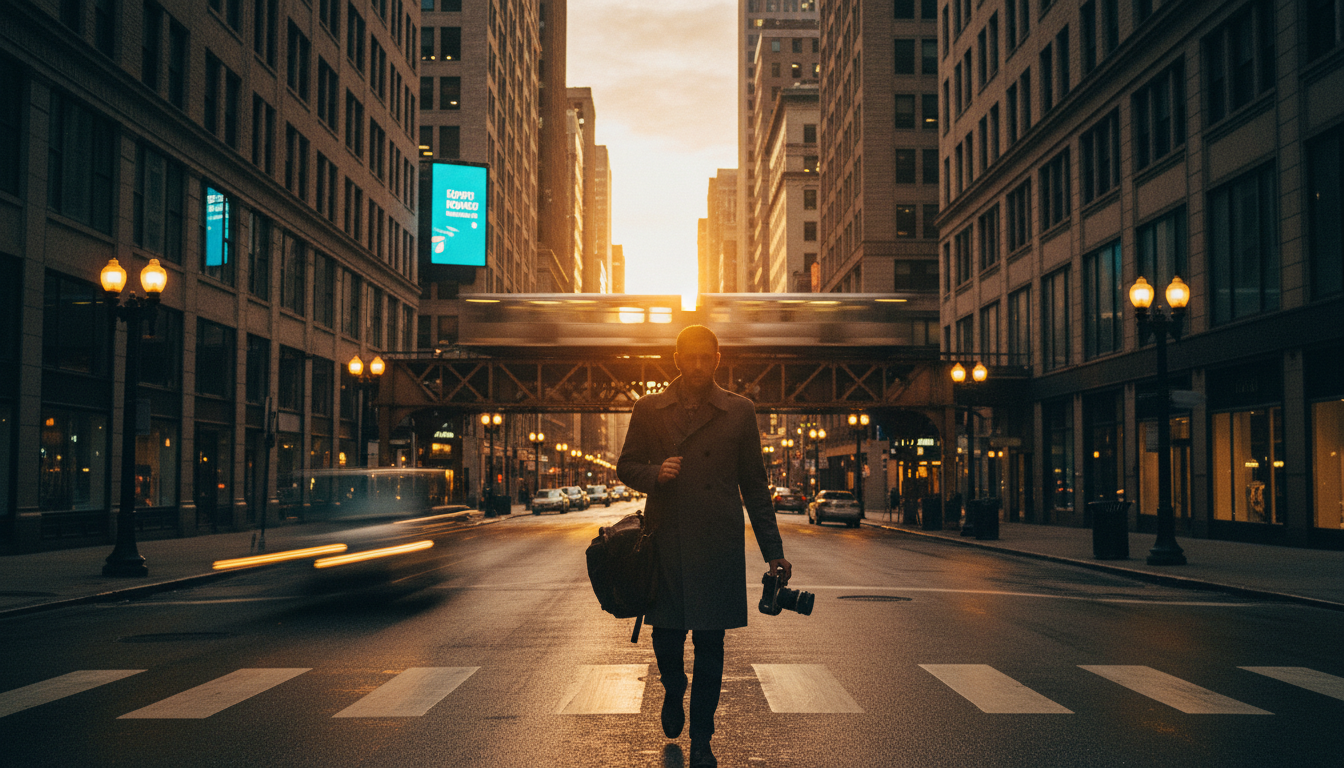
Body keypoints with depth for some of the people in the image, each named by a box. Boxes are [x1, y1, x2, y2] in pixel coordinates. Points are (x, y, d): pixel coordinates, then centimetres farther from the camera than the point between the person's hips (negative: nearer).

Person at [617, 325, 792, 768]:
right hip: (665, 542, 1)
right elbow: (626, 467, 12)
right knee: (665, 636, 5)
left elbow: (754, 485, 9)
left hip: (719, 545, 0)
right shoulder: (649, 410, 6)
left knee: (710, 646, 3)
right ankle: (673, 691, 40)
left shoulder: (739, 412, 6)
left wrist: (773, 551, 6)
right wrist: (654, 474, -12)